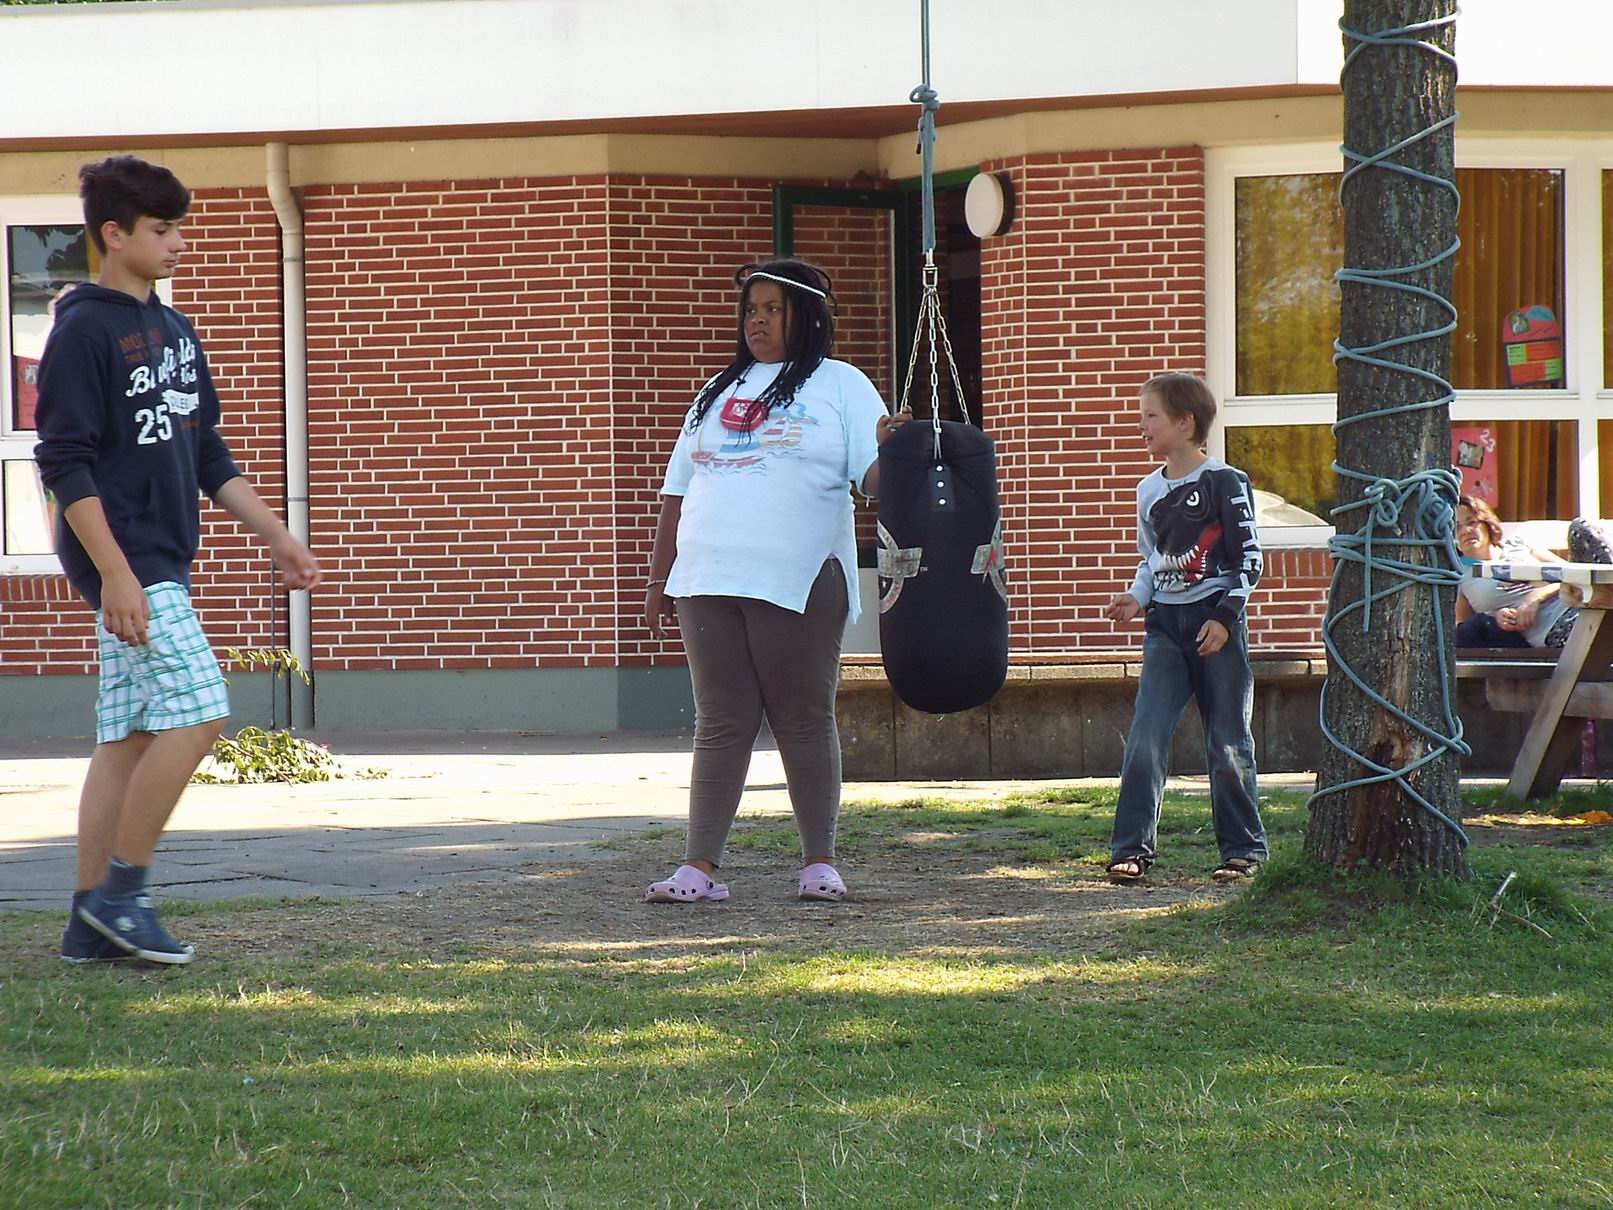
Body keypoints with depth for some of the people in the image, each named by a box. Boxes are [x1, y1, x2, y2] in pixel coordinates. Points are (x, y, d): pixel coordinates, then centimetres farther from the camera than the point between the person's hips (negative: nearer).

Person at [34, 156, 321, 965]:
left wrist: (274, 534, 17)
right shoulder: (85, 330, -10)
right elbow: (66, 463, -15)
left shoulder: (172, 329, 16)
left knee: (128, 738, 7)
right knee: (197, 714, -15)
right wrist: (114, 572, -21)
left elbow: (207, 452, 22)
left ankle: (92, 919, 10)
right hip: (123, 565, -9)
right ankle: (120, 890, -7)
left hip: (162, 563, 9)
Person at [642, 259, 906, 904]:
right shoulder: (719, 392, 21)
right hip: (708, 583, 4)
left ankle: (820, 862, 9)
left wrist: (891, 451, -28)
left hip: (798, 584, -4)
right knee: (721, 724, 3)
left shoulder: (839, 385, 7)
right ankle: (700, 866, 1)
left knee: (805, 721, 1)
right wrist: (658, 578, 17)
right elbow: (678, 492, 22)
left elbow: (875, 476, -5)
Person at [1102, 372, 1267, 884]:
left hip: (1216, 622, -5)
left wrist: (1225, 617, -13)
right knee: (1145, 739, -8)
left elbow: (1249, 558, -6)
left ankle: (1244, 849, 11)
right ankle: (1132, 848, -7)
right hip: (1165, 626, 5)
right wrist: (1135, 598, 3)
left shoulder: (1224, 483, -6)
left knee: (1228, 744, 1)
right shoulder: (1149, 491, 11)